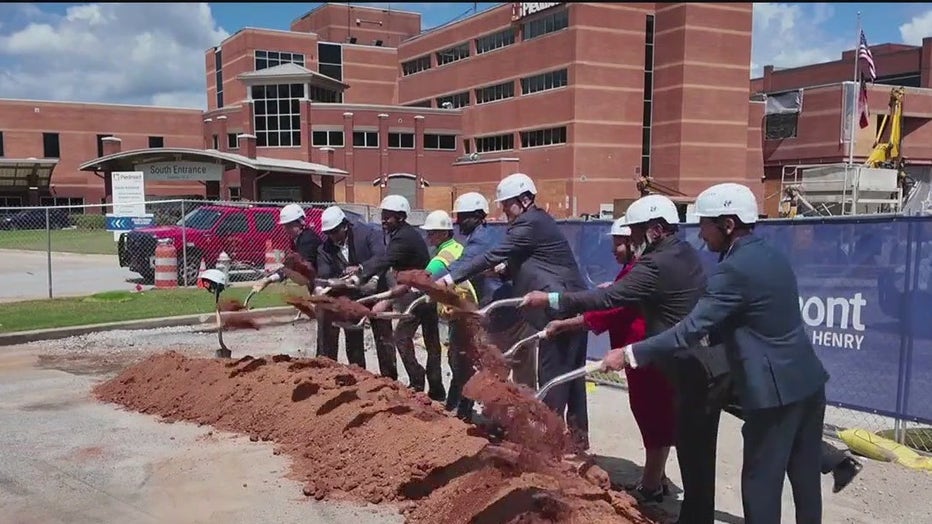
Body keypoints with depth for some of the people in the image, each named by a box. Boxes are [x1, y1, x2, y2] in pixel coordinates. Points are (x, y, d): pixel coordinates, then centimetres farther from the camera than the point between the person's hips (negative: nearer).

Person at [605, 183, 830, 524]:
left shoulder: (735, 269, -19)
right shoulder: (770, 256, 9)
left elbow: (692, 329, -22)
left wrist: (630, 353, -18)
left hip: (774, 390, -9)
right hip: (807, 382, 9)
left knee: (761, 482, 4)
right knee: (806, 477, 19)